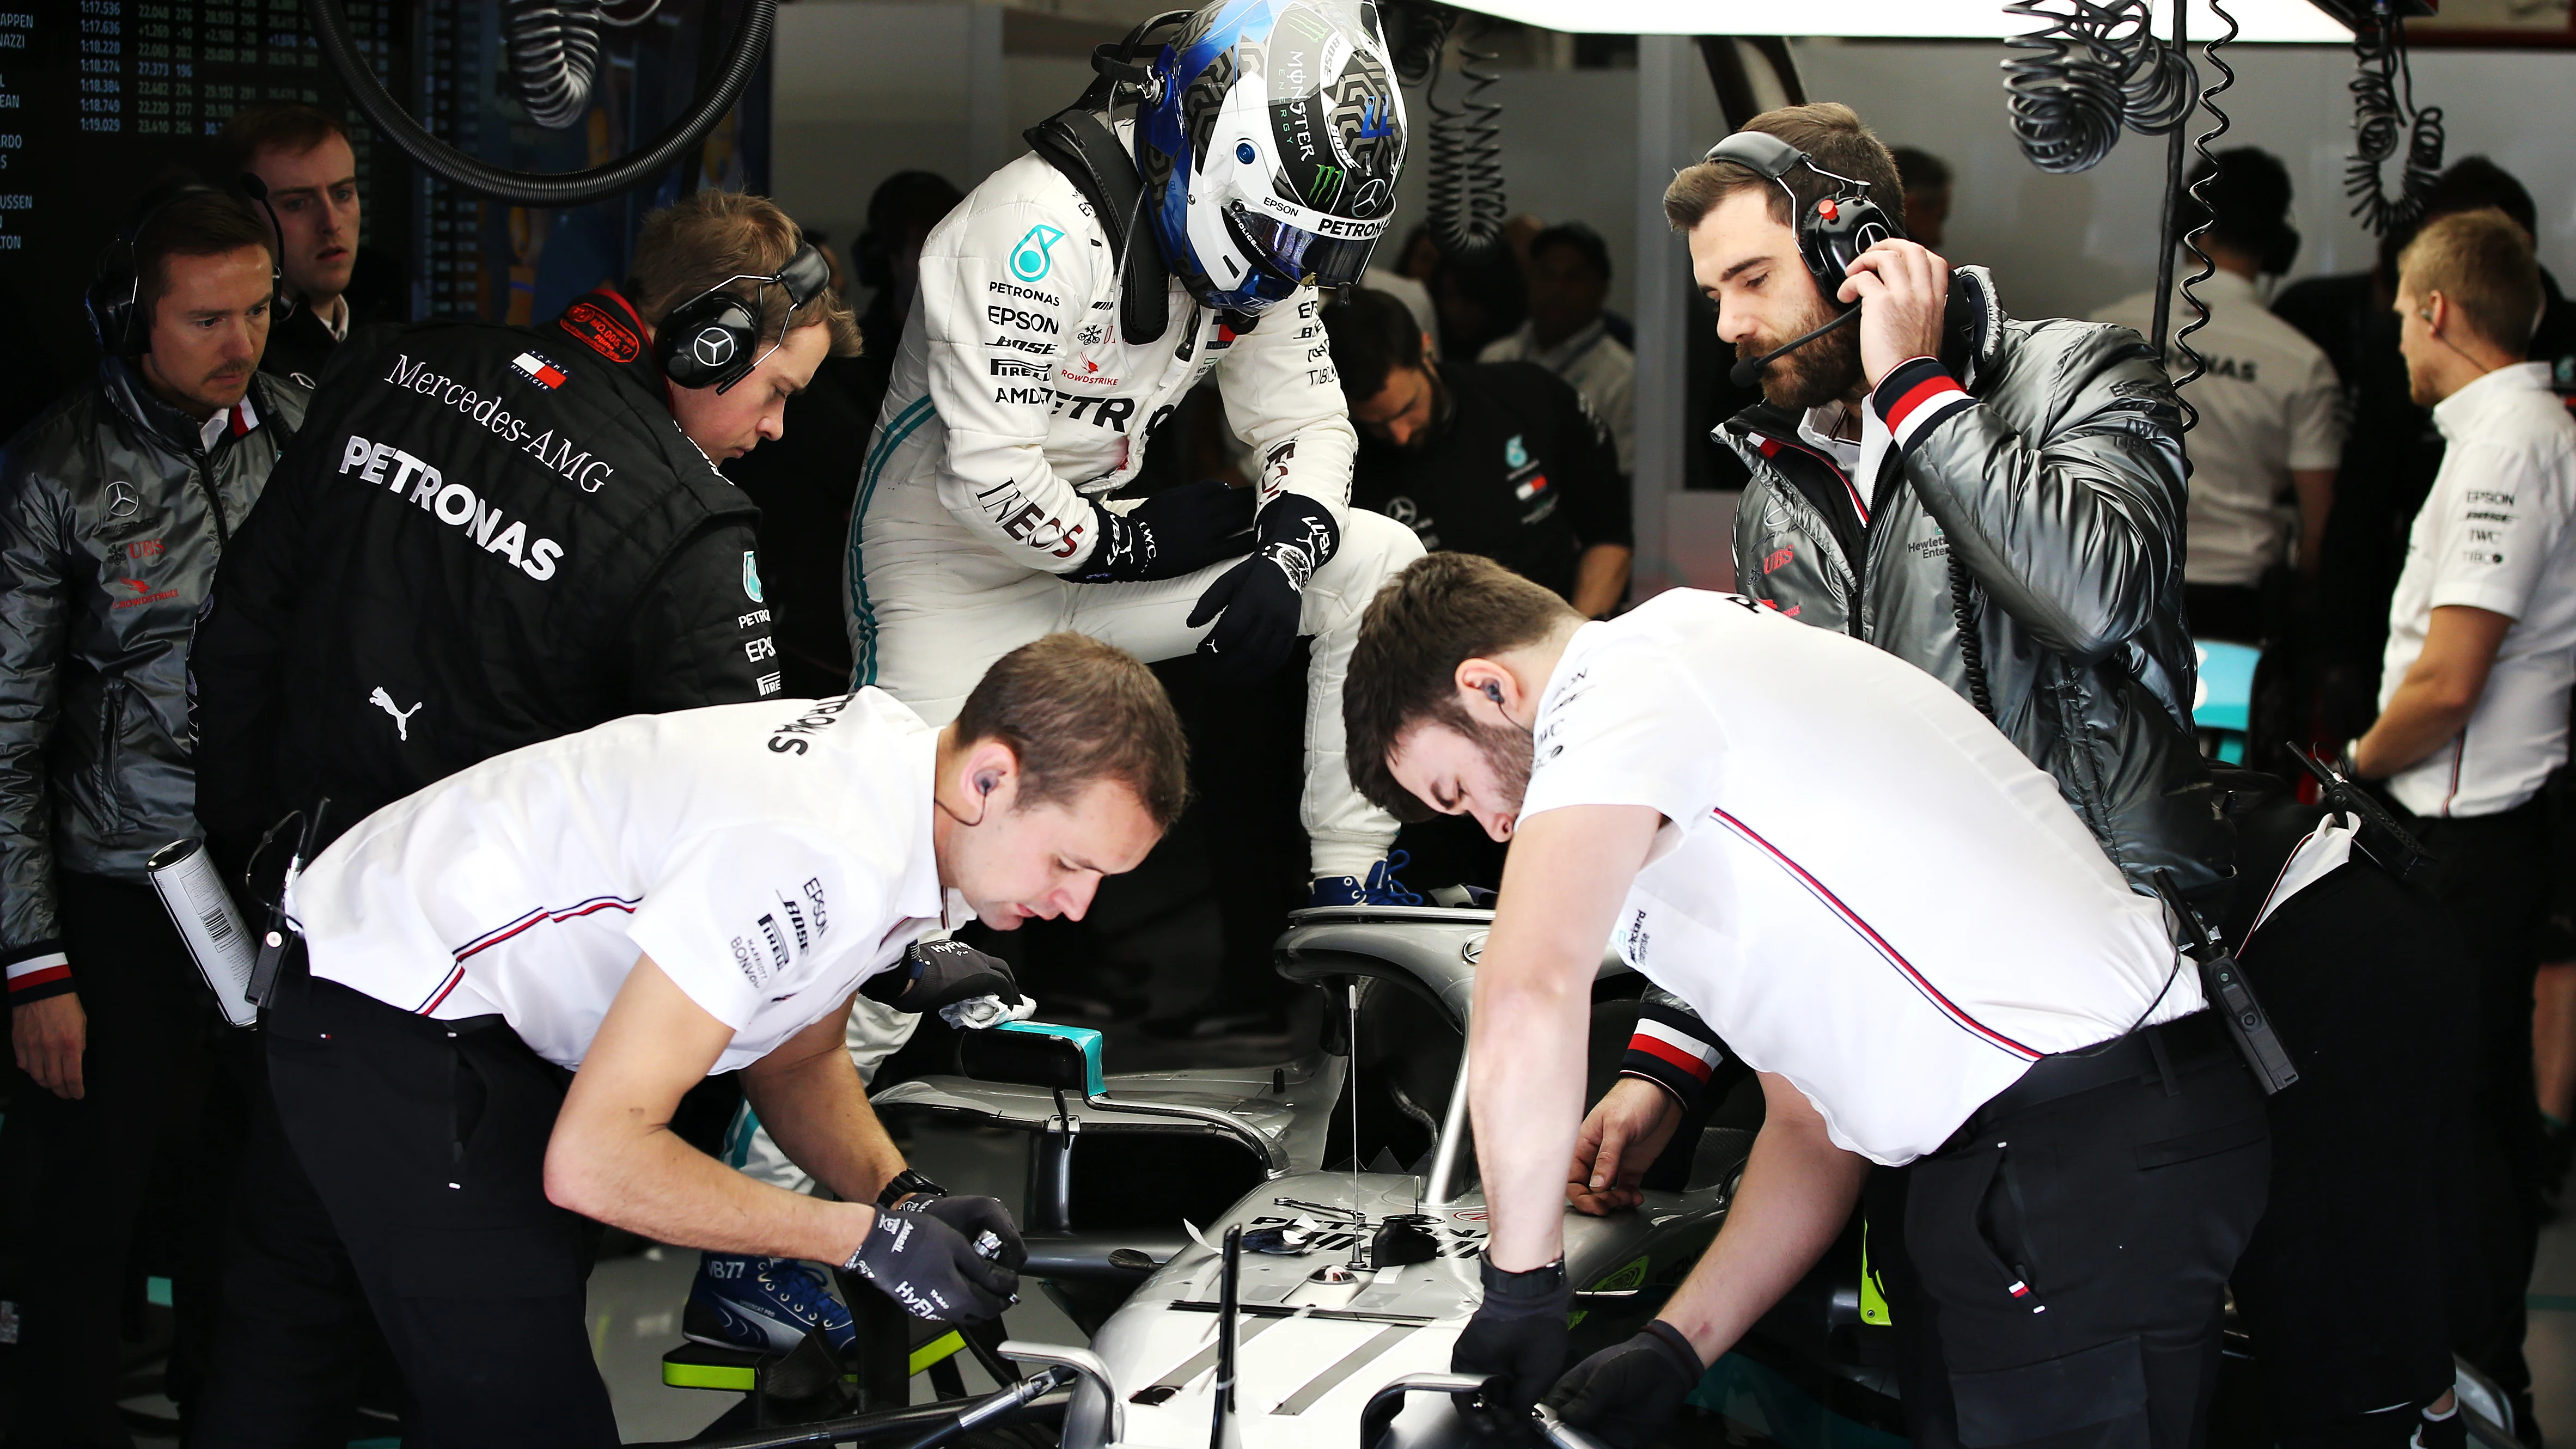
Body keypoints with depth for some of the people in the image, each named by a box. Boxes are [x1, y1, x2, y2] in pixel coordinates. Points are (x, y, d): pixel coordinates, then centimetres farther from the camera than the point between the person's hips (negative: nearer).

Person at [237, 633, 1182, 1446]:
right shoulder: (826, 856, -32)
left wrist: (901, 1194, -8)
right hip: (393, 1031, -10)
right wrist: (867, 1238, -23)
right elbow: (593, 1157, -29)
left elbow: (793, 1060, 11)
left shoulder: (902, 764, -1)